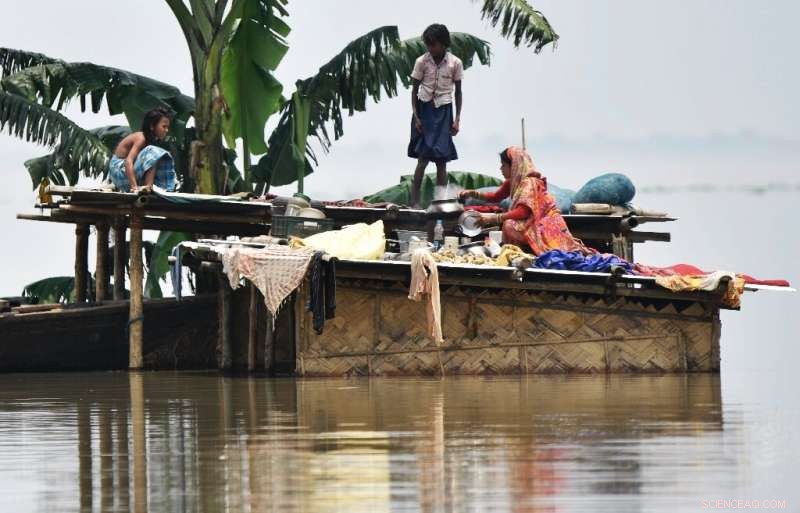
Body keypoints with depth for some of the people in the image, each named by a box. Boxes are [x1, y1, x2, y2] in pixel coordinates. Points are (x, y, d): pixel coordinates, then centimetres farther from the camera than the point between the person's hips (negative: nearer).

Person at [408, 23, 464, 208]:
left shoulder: (455, 63, -2)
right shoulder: (422, 61, -4)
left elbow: (458, 92, 5)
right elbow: (414, 90, 2)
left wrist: (457, 119, 0)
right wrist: (416, 117, -6)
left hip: (443, 111, 1)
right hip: (425, 109, -1)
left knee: (441, 160, 0)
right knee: (423, 157, -10)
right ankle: (415, 201, -7)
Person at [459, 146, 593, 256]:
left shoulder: (529, 182, -19)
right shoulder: (513, 181, 8)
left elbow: (522, 212, -28)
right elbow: (496, 197, 21)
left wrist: (493, 218, -28)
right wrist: (473, 194, 9)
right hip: (535, 223, 10)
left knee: (510, 226, -26)